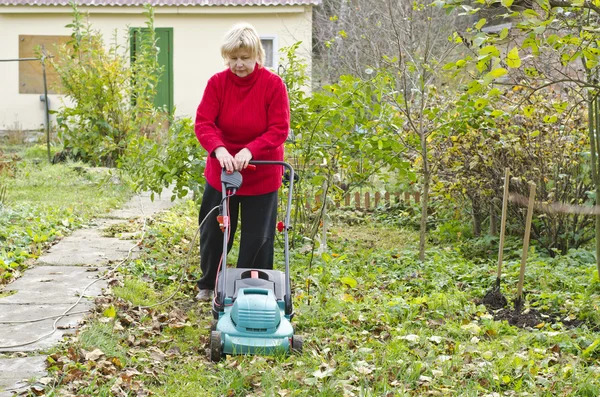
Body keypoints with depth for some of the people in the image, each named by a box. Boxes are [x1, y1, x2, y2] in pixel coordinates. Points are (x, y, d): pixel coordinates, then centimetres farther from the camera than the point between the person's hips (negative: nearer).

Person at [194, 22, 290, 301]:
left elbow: (279, 129, -16)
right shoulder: (217, 83, -8)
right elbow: (203, 122, -15)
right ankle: (208, 284, 31)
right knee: (213, 231, 11)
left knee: (257, 237, 3)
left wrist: (250, 151, -30)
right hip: (221, 171, 2)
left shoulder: (273, 84, -13)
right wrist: (219, 149, -34)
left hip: (261, 173, -2)